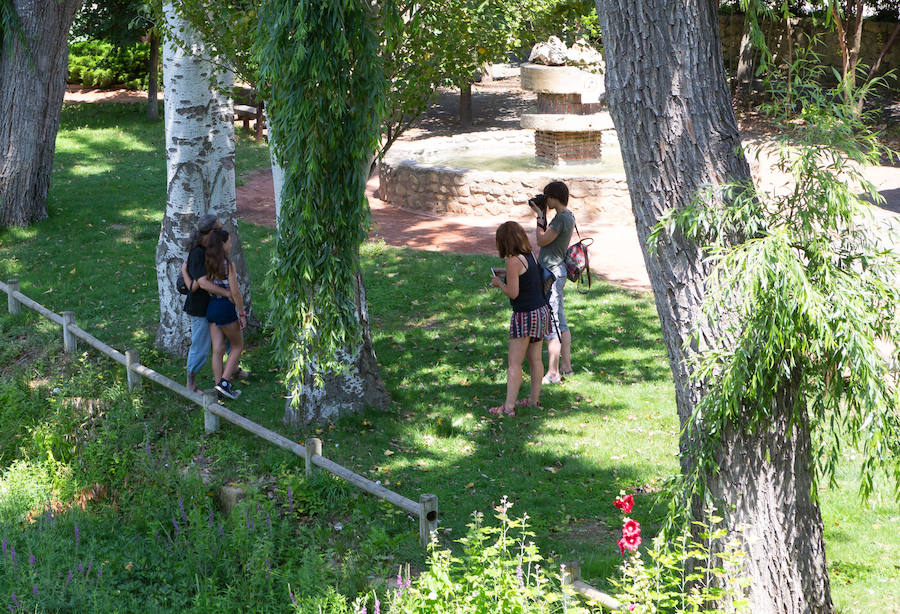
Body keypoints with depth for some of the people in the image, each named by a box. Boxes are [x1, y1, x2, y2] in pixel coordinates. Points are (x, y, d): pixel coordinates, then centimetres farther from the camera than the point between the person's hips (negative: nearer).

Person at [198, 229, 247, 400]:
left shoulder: (207, 264, 5)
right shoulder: (229, 265, -15)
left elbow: (203, 282, -9)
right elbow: (236, 292, -16)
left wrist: (223, 292, -5)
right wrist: (242, 314, -9)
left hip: (212, 308, 6)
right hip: (226, 309, -6)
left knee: (218, 350, 8)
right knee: (237, 346, 9)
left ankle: (220, 387, 11)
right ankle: (224, 382, -1)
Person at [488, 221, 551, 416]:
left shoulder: (513, 262, -18)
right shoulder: (530, 256, 6)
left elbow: (513, 293, -18)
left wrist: (499, 283, -2)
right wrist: (507, 277, 18)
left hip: (525, 316, -8)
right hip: (541, 311, 8)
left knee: (514, 363, -5)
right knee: (535, 359, 16)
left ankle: (509, 406, -5)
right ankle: (534, 399, 24)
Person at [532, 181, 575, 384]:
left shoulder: (562, 218, -18)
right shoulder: (566, 216, 13)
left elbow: (542, 240, -17)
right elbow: (546, 237, 19)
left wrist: (540, 216, -6)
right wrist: (540, 213, 15)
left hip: (552, 274, -11)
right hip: (555, 272, 11)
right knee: (560, 323, 16)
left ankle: (553, 373, -4)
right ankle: (566, 366, 24)